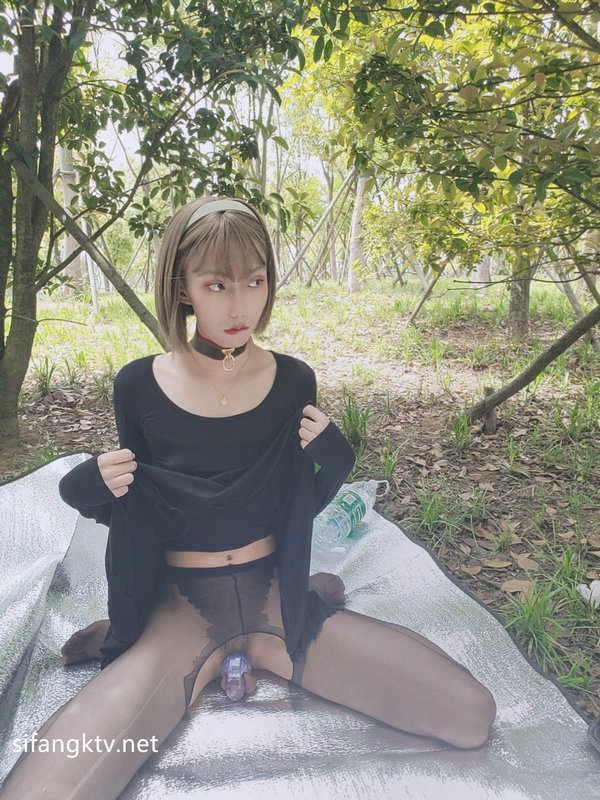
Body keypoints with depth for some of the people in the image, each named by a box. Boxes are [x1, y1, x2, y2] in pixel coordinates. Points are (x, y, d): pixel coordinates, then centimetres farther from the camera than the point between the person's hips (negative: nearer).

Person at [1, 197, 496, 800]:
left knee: (471, 716, -8)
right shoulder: (139, 386, -8)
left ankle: (256, 647, 7)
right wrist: (88, 488, -16)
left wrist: (334, 462, -14)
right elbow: (134, 510, 5)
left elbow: (301, 507, 6)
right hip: (179, 607, -2)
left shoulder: (293, 381, -5)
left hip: (277, 596, 3)